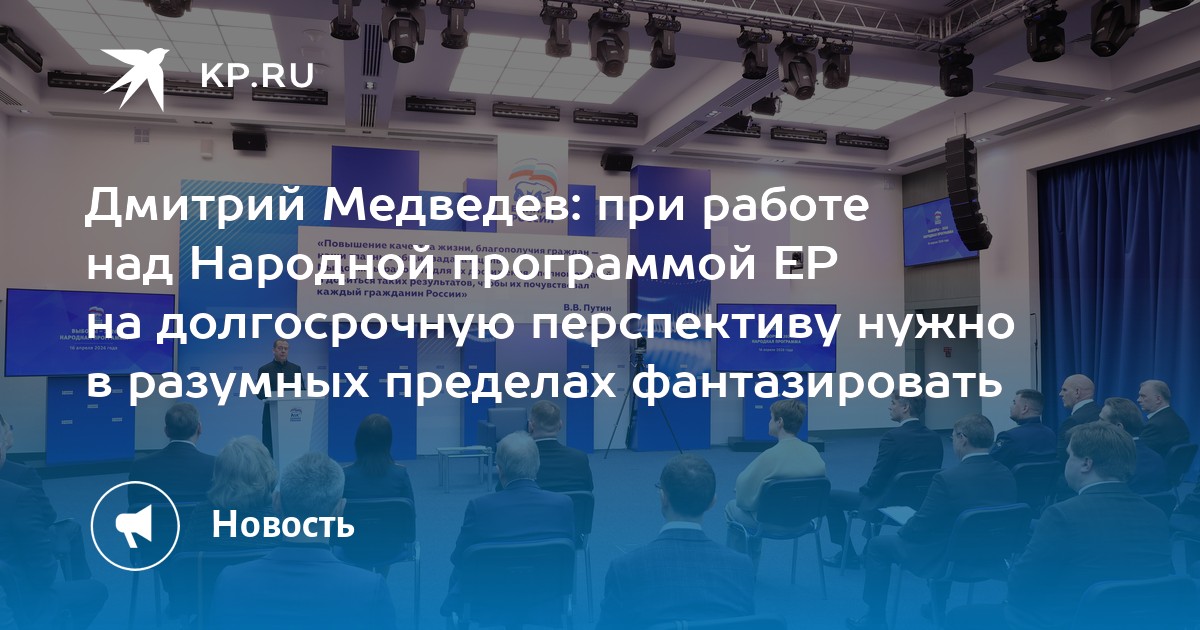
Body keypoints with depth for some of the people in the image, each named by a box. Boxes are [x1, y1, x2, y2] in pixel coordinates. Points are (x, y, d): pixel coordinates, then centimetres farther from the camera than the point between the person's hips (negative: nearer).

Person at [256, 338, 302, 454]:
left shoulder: (296, 368, 10)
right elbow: (260, 393, -2)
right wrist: (273, 394, -20)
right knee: (269, 447, -1)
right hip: (272, 415, -2)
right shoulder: (264, 369, 2)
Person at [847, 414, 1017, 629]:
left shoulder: (947, 478, -26)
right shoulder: (1007, 475, -7)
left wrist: (902, 531, 6)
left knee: (878, 545, 12)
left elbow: (919, 527, -17)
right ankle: (938, 608, 45)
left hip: (950, 560, -7)